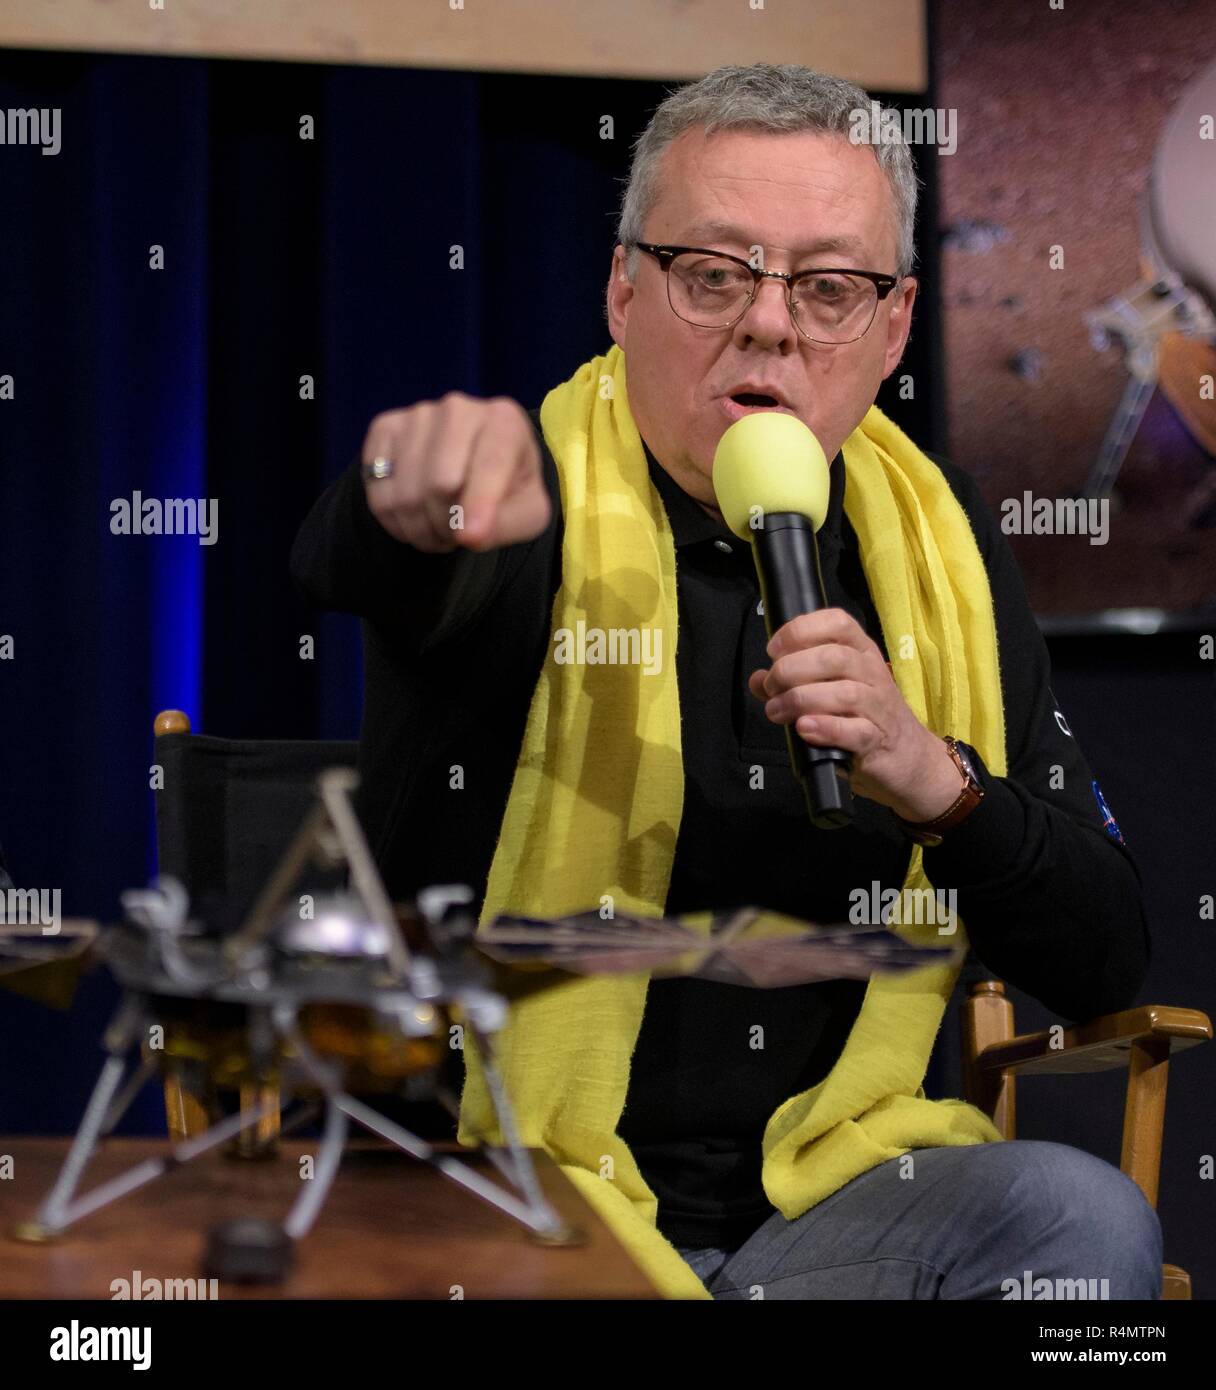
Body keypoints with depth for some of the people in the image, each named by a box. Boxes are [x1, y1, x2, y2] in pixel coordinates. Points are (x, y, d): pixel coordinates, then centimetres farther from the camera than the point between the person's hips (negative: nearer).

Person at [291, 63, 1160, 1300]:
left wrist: (936, 781, -15)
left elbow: (1104, 966, 5)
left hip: (823, 1193, 5)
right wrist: (424, 496, -57)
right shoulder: (529, 494, -6)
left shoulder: (935, 534, 7)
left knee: (1084, 1216, -24)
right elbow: (345, 563, -33)